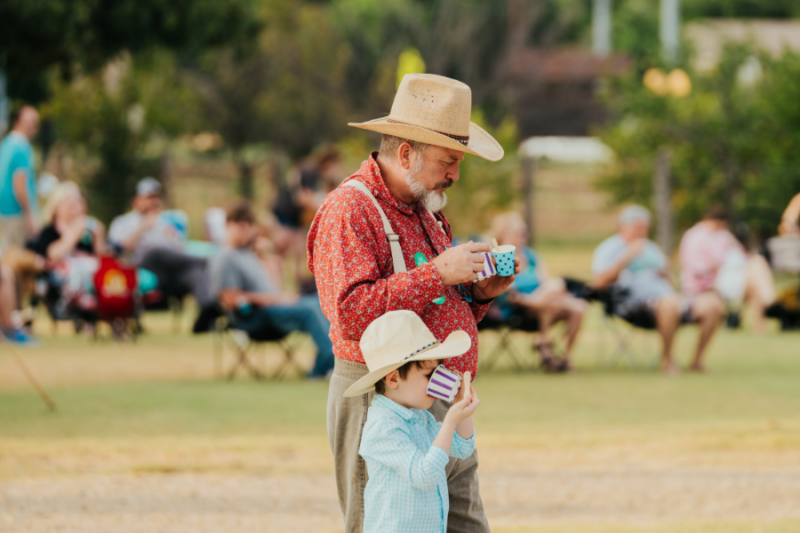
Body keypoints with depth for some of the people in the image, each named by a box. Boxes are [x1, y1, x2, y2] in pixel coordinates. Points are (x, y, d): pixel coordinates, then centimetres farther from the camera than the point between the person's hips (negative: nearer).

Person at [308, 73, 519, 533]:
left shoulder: (425, 210, 19)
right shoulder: (349, 210, -11)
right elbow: (351, 314, -24)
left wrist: (481, 292, 6)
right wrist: (437, 274, -21)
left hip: (446, 415, 9)